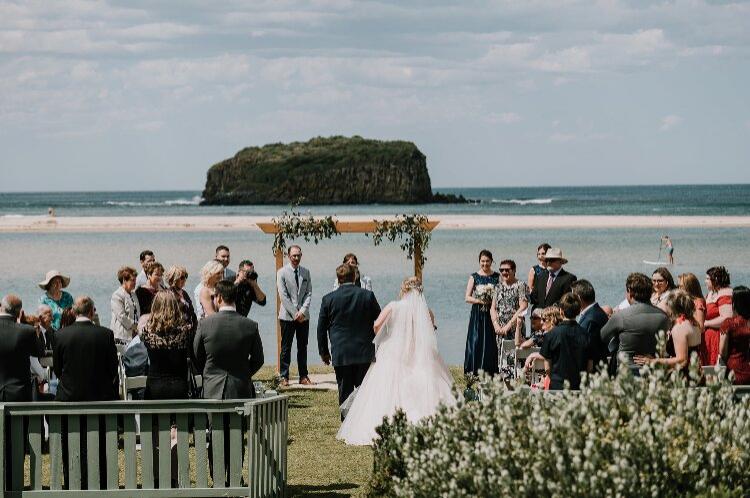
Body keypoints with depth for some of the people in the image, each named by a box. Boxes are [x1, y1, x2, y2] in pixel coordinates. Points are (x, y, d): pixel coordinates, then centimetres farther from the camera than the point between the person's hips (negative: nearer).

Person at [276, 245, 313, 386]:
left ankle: (303, 376, 10)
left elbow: (309, 293, 6)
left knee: (303, 347, 6)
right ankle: (284, 376, 2)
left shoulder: (306, 272, 11)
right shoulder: (282, 272, -1)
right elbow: (283, 295, -7)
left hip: (303, 315, 3)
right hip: (287, 316, -3)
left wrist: (302, 311, -8)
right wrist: (294, 313, -12)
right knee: (286, 348, -1)